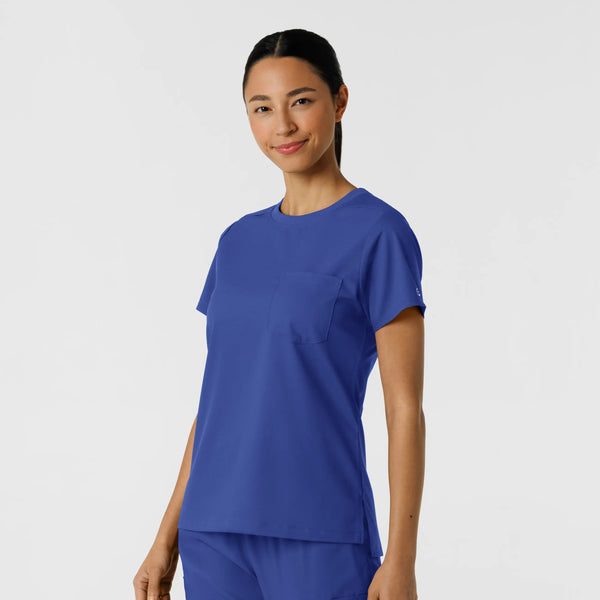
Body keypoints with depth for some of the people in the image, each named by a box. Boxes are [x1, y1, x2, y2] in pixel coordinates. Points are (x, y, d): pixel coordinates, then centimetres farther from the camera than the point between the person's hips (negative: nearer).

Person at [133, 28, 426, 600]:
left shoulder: (379, 233, -5)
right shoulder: (239, 242, 11)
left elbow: (406, 408, -8)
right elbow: (216, 398, 14)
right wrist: (168, 536, 11)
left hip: (320, 538, -5)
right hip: (215, 539, 5)